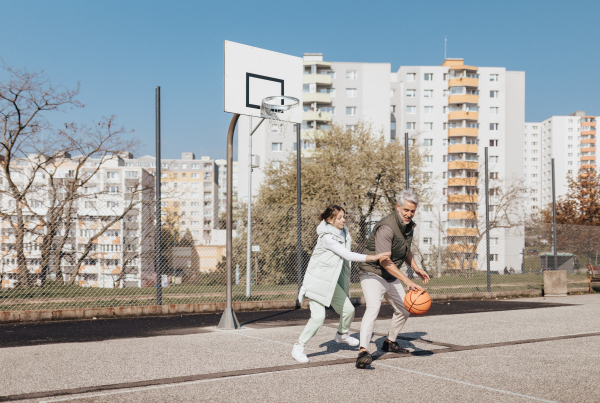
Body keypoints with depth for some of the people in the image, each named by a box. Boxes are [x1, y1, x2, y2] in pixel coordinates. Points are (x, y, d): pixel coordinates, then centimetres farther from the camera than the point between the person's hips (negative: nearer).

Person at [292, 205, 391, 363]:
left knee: (348, 310, 9)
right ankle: (298, 347, -3)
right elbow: (348, 255, -29)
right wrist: (373, 257, -35)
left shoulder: (343, 233, 5)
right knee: (318, 317, -16)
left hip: (332, 282, 8)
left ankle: (342, 334, 39)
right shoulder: (327, 237, -23)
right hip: (317, 281, -8)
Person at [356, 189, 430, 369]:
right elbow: (384, 261, -34)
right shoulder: (386, 227, -26)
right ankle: (363, 351, -42)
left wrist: (416, 269, 12)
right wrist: (407, 280, -41)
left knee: (404, 310, 19)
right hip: (373, 274, -9)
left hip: (392, 278, 9)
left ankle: (389, 342, 41)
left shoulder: (409, 225, 4)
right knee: (373, 307, -31)